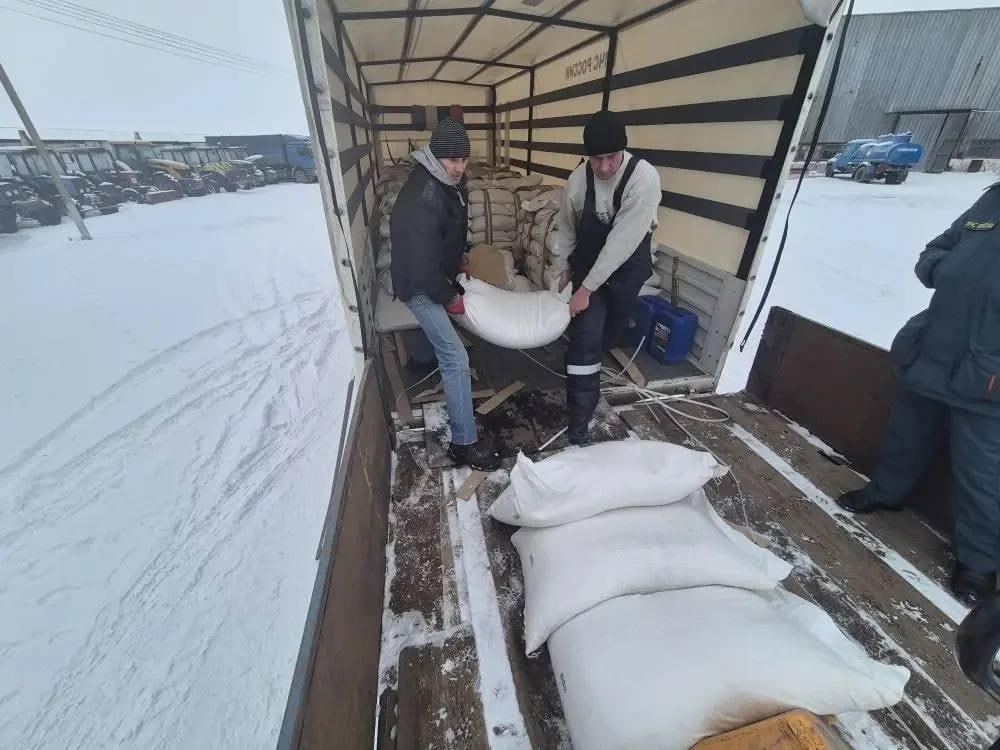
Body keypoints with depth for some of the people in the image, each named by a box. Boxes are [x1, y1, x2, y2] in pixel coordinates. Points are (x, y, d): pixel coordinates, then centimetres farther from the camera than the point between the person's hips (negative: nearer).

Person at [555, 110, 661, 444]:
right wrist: (565, 268, 11)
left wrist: (587, 288, -27)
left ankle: (584, 371, 48)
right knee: (585, 338, -10)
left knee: (610, 333, 14)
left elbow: (622, 243, -29)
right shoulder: (577, 180, -15)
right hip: (587, 265, 1)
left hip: (627, 269, -1)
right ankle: (579, 420, -2)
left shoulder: (644, 177, -26)